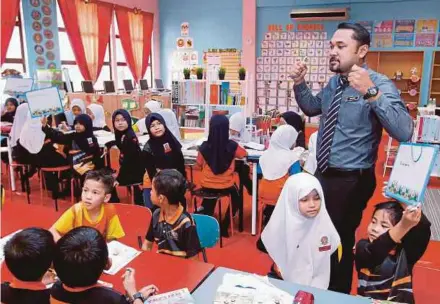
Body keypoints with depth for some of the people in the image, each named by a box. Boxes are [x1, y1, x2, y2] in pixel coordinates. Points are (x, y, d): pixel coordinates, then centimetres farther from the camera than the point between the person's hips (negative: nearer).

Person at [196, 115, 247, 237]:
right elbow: (244, 154, 6)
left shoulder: (204, 146, -15)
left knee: (208, 205, 31)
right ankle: (224, 226, 25)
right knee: (236, 198, 29)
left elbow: (199, 164, 3)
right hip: (225, 186, -1)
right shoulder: (232, 146, -17)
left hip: (207, 186, 1)